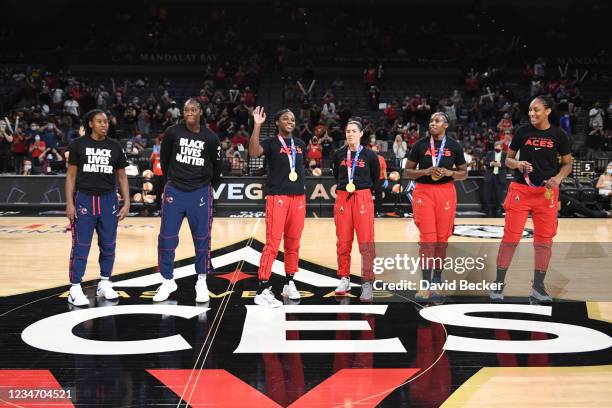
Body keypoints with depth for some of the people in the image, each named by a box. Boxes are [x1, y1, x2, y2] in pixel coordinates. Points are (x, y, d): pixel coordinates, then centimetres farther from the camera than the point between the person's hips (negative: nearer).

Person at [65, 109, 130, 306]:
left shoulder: (115, 146, 5)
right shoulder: (78, 144, -1)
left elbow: (122, 176, 9)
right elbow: (71, 175, 0)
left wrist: (126, 202, 2)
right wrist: (69, 203, -7)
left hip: (108, 200, 3)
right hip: (84, 199, -3)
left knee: (108, 245, 8)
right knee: (81, 245, -3)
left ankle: (104, 283, 22)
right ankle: (75, 288, 4)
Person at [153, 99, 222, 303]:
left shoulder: (210, 138, -4)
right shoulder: (172, 132, -4)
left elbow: (216, 167, 10)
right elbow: (164, 159, 11)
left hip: (200, 192, 0)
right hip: (174, 191, 1)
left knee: (202, 238, 4)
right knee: (167, 238, 1)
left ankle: (201, 282, 16)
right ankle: (168, 281, 15)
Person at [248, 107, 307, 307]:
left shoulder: (300, 145, 14)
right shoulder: (271, 143, -4)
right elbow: (253, 152, -24)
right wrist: (257, 125, -29)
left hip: (298, 198, 6)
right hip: (277, 198, -6)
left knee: (293, 243, 11)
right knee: (272, 244, -9)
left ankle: (289, 284, 24)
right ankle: (263, 290, -7)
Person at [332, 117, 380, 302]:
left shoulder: (369, 155, -1)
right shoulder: (339, 154, 5)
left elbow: (375, 179, 9)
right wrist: (345, 189, 13)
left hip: (363, 199, -3)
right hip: (342, 198, 3)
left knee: (366, 243, -6)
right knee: (343, 242, 7)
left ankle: (367, 284, -1)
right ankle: (344, 279, 20)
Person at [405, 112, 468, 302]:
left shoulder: (454, 146, 4)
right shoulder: (420, 144, 1)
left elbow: (464, 173, 8)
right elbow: (408, 171, 4)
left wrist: (449, 172, -11)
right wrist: (425, 171, -14)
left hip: (446, 192, 1)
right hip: (423, 192, -1)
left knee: (442, 238, 5)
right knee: (427, 238, -7)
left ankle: (437, 277, 21)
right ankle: (426, 285, -7)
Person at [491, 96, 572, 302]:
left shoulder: (559, 135, 1)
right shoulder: (523, 132, 0)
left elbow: (567, 163, 9)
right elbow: (508, 159, 8)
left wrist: (558, 178, -10)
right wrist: (516, 164, -15)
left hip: (547, 192, 1)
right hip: (521, 189, -1)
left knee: (544, 240, 6)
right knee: (511, 237, -2)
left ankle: (538, 286, 20)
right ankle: (499, 285, 8)